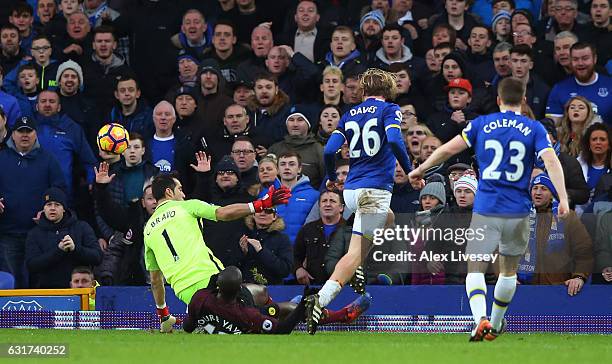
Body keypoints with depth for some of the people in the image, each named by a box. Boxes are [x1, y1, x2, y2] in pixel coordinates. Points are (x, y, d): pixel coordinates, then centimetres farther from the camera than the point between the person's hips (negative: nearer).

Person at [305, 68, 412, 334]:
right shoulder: (389, 110, 1)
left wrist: (332, 178, 22)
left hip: (351, 190, 7)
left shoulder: (350, 115, 14)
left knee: (389, 221, 33)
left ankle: (359, 272, 18)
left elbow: (329, 150, 5)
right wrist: (410, 172, -8)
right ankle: (321, 300, -26)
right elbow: (394, 141, -17)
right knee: (357, 251, -10)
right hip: (375, 190, -7)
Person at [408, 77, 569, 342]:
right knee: (509, 271, 22)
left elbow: (448, 149, 0)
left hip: (485, 211, -1)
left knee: (475, 271, -1)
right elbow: (551, 161, -12)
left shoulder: (481, 124, 3)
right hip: (518, 212, 1)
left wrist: (420, 170, 13)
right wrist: (563, 199, -15)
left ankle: (481, 319, -27)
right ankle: (496, 324, 35)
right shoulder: (534, 129, 2)